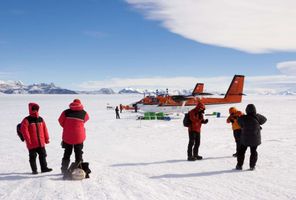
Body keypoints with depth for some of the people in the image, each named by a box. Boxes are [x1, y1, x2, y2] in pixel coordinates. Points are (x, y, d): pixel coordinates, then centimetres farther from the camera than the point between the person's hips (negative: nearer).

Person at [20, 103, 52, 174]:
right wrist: (28, 140, -18)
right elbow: (24, 130, -15)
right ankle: (34, 170, 14)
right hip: (32, 144, -5)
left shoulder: (40, 119, 8)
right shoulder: (27, 120, -9)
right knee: (33, 156, 5)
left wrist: (46, 138, 11)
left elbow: (44, 129, 12)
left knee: (43, 155, 11)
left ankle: (44, 168, 21)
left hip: (41, 142, 5)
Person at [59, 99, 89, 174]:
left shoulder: (66, 112, -5)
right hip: (79, 137, -1)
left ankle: (64, 170, 20)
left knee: (67, 153, 17)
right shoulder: (84, 113, -6)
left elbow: (61, 121, 3)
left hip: (67, 137, 1)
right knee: (78, 153, 13)